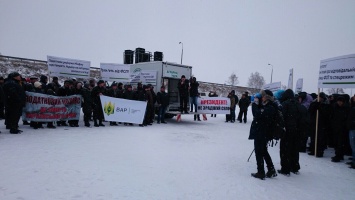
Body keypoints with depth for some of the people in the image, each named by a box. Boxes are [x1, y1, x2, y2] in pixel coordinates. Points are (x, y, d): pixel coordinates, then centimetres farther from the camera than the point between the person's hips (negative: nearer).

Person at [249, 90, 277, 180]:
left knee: (259, 153, 1)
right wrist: (256, 103, 4)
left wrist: (255, 103, -14)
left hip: (261, 134, -10)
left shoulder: (269, 108, -20)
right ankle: (271, 171, 28)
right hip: (259, 133, 10)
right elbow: (257, 113, 16)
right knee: (264, 152, 19)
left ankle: (261, 173, 11)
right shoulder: (263, 106, 10)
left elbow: (257, 114, -26)